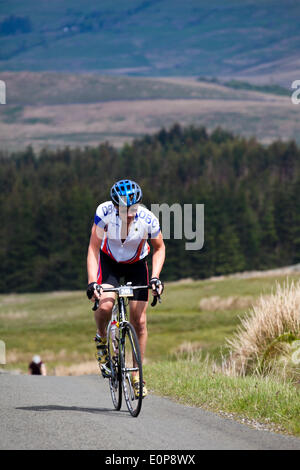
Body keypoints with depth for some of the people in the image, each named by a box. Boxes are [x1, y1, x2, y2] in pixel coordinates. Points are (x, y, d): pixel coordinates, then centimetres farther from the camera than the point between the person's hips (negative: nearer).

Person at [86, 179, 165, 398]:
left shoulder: (148, 219, -27)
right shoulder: (105, 212, -29)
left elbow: (159, 248, -7)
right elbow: (93, 248, -23)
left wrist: (155, 277, -19)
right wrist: (92, 281, -34)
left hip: (136, 265, 1)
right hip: (109, 261, -1)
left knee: (139, 321, -6)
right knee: (105, 306, -28)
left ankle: (137, 375, 9)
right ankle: (101, 340, 6)